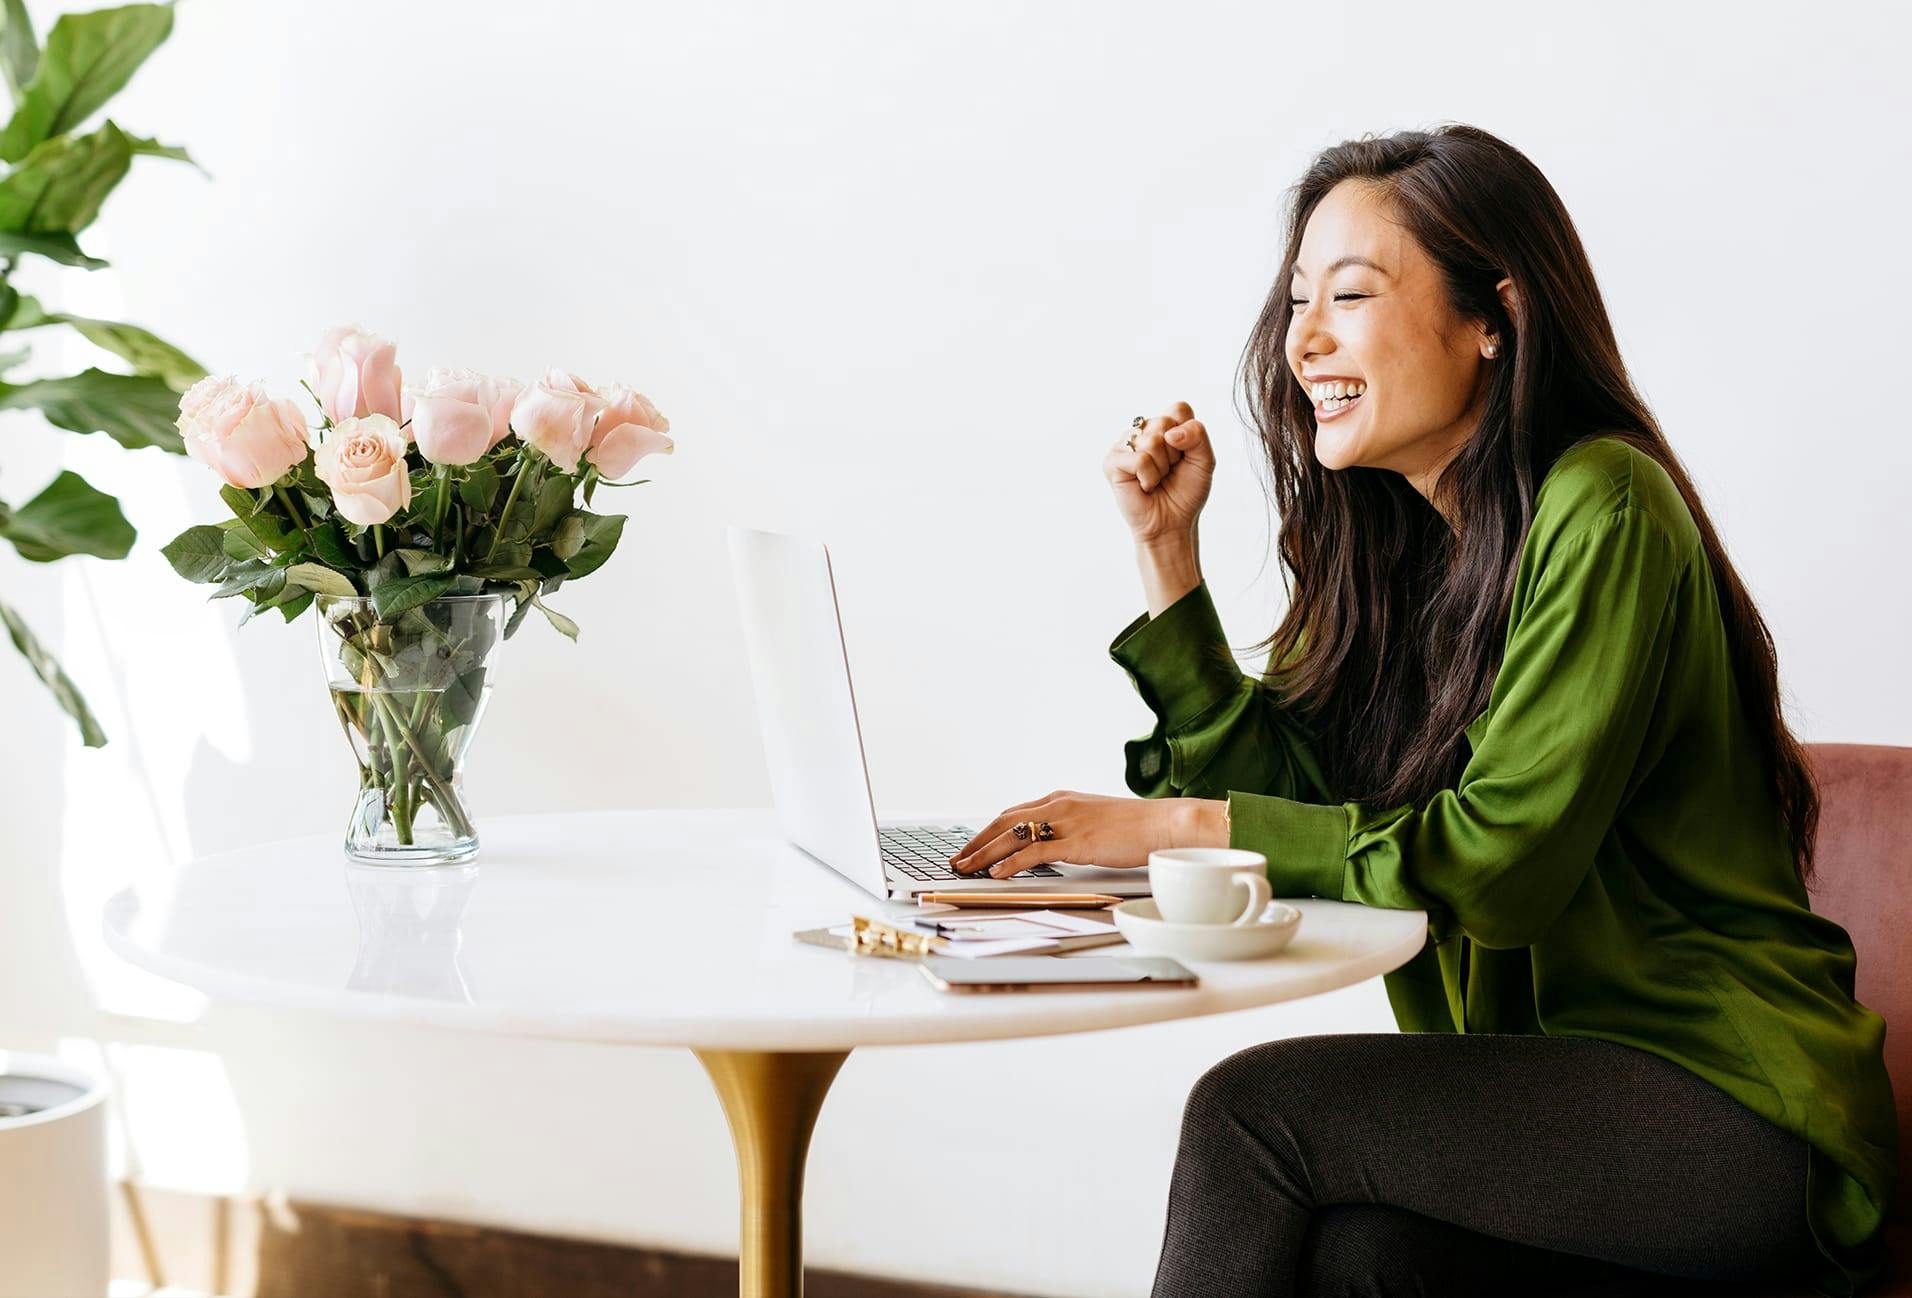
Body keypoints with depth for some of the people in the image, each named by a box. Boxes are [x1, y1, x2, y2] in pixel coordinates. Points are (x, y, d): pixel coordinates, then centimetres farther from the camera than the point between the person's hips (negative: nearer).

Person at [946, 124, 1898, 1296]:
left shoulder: (1602, 515, -14)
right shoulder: (1387, 539, 12)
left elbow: (1501, 858, -20)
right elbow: (1277, 793, 7)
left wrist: (1178, 827, -20)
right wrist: (1167, 551, 3)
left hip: (1727, 1103, -6)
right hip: (1539, 1086, 6)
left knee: (1256, 1105, -22)